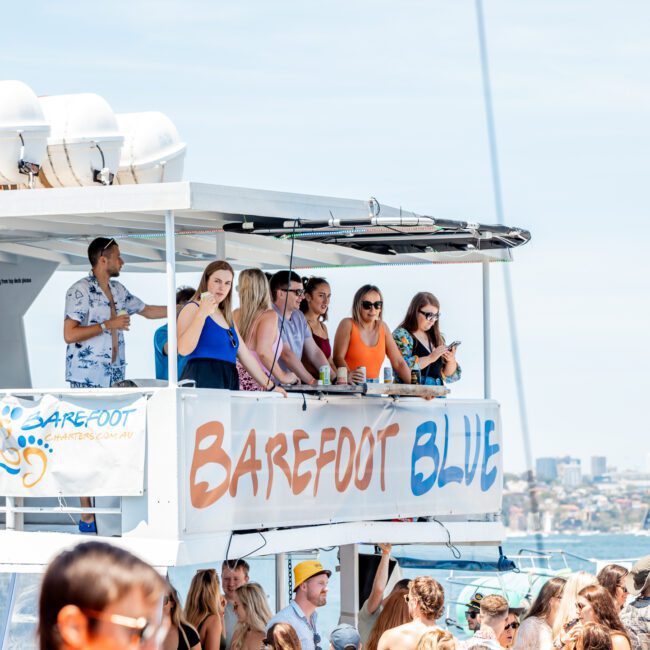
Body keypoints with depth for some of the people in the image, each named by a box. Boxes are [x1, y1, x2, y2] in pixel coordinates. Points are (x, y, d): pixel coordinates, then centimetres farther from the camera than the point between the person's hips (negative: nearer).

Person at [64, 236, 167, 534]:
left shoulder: (118, 290, 14)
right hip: (87, 379, -8)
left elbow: (147, 310, 28)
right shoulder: (81, 290, -11)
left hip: (115, 378, 8)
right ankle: (87, 516, -4)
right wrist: (107, 325, -17)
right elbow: (69, 334, -16)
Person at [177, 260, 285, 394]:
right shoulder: (192, 309, -1)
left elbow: (245, 356, 25)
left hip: (229, 384, 7)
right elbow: (183, 349, -17)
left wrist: (270, 386, 22)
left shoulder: (227, 317, 23)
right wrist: (202, 314, -20)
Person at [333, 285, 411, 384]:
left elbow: (398, 363, 11)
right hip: (351, 387, -4)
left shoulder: (383, 327, 12)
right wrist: (348, 375, -31)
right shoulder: (348, 324, -1)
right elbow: (338, 358, -12)